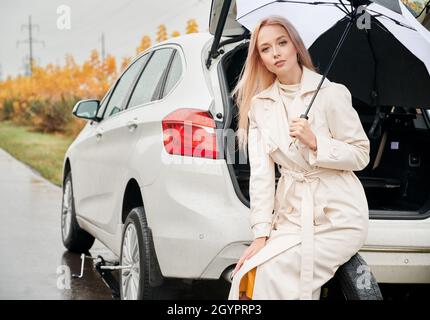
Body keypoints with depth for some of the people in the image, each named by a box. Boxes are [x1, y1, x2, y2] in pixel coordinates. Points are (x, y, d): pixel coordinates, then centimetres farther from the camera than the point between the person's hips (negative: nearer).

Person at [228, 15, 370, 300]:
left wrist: (315, 143, -19)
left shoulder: (331, 93, -6)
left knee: (268, 274, -19)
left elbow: (360, 155, -2)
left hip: (337, 216, -4)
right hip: (291, 215, 4)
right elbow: (261, 172, -1)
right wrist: (261, 234, -8)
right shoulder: (259, 104, 6)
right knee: (248, 275, -15)